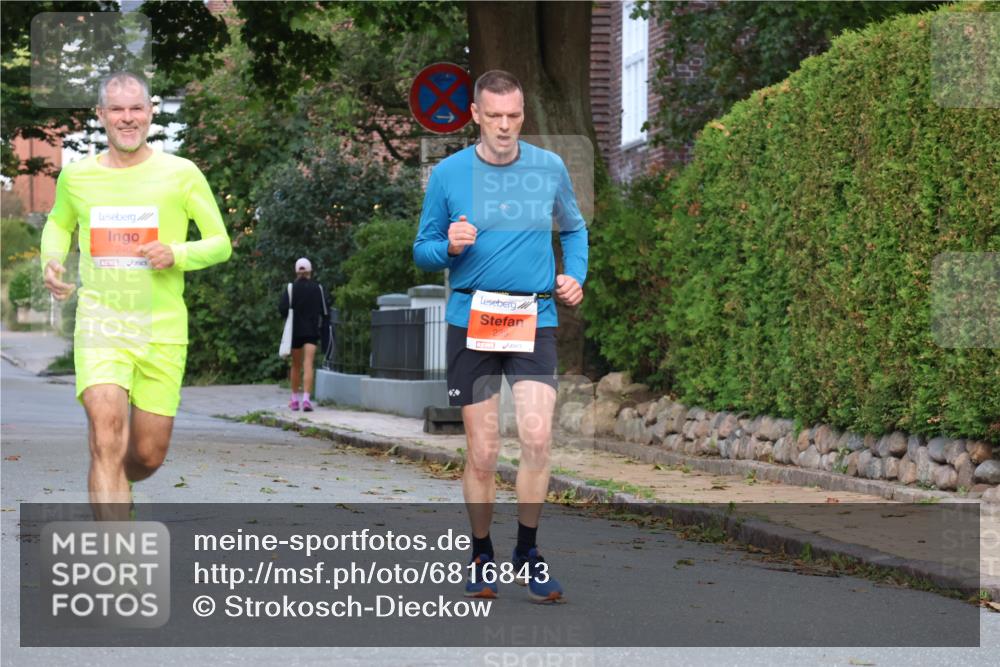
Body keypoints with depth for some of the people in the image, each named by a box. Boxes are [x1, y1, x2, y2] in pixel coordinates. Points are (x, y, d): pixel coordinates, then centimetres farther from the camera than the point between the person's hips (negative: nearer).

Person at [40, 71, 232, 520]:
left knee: (148, 456, 5)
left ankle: (110, 488, 42)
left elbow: (221, 244, 5)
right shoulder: (76, 176, 6)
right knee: (107, 434, -22)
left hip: (163, 330, 0)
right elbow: (59, 224, 26)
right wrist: (51, 260, 5)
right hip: (100, 323, 0)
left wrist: (177, 254, -14)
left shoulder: (181, 175, 0)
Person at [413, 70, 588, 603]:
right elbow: (422, 250, 8)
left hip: (535, 319, 1)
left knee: (536, 437, -14)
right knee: (482, 453, 1)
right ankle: (482, 555, 20)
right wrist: (450, 247, -14)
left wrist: (575, 276, 5)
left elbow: (573, 228, 22)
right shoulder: (447, 174, 2)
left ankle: (527, 552, 5)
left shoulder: (550, 168, 6)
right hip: (470, 320, -1)